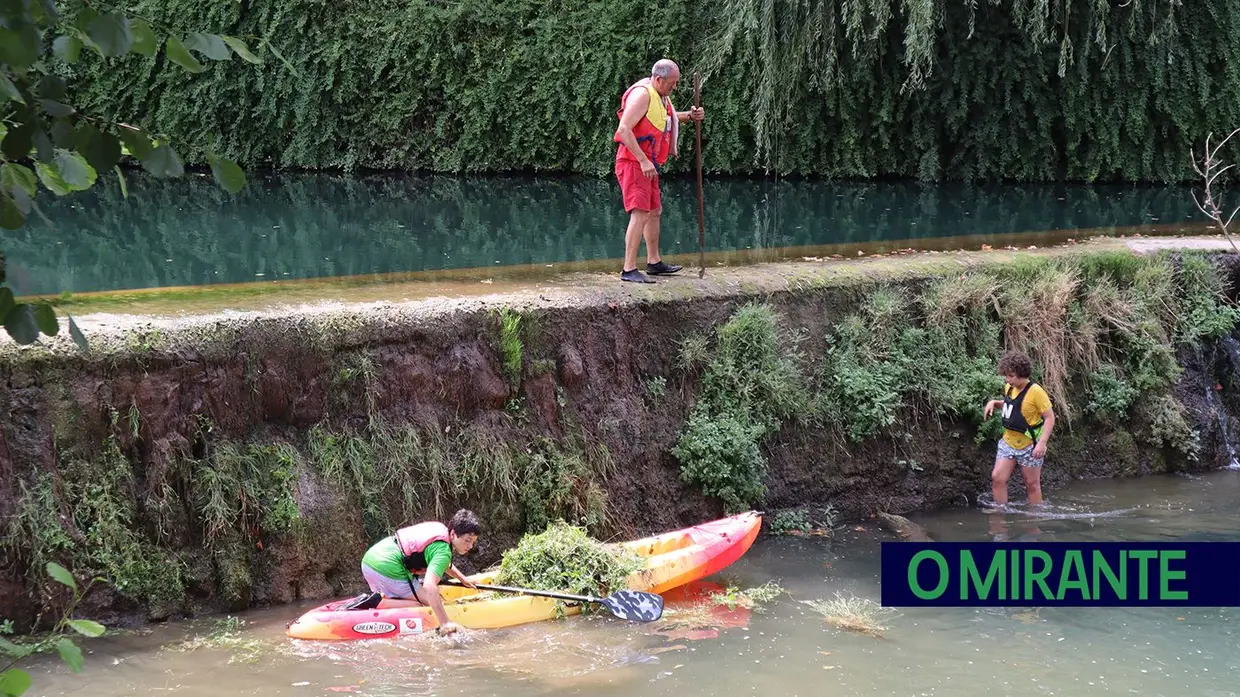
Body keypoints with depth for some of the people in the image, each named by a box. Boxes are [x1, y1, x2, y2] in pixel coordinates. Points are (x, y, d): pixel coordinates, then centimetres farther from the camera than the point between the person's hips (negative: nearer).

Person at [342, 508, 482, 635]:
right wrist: (445, 623, -30)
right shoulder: (443, 551, -13)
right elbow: (429, 586, -28)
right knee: (436, 603, -6)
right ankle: (376, 603, -15)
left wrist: (462, 579, 39)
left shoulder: (439, 528, 16)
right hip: (388, 570, -10)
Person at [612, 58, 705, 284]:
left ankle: (654, 262, 32)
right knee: (640, 214, -17)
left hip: (648, 165, 10)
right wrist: (644, 161, -28)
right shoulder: (642, 94, -17)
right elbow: (624, 130, -26)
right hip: (632, 162, -10)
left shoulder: (661, 96, 13)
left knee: (654, 212, 19)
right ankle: (629, 270, -20)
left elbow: (668, 119, 36)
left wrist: (690, 116, 16)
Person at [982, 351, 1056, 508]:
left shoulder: (1036, 392, -19)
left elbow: (1050, 417, -17)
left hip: (1029, 445, -6)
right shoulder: (1009, 388, 2)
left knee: (1032, 483, 6)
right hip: (1008, 442, 6)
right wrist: (994, 402, 4)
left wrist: (1042, 443, -24)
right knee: (997, 477, -3)